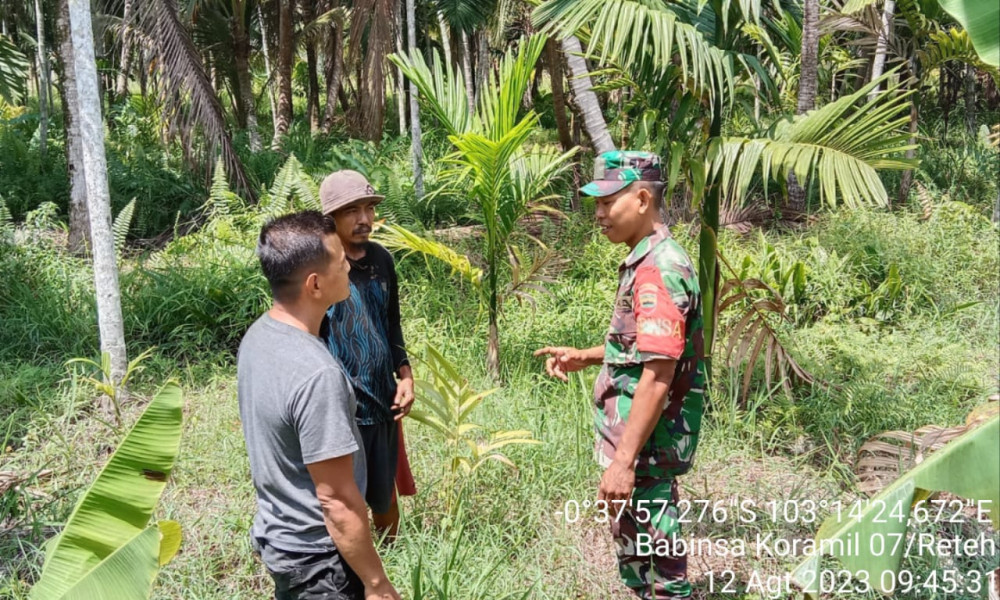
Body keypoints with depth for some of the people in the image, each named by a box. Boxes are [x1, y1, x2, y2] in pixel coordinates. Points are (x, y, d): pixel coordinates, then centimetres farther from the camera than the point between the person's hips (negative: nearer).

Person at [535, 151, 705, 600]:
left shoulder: (658, 268, -21)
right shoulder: (645, 261, 11)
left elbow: (657, 376, -26)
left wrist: (624, 461, -25)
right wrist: (584, 358, 10)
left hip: (646, 446, -10)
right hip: (639, 441, 10)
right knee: (639, 553, 23)